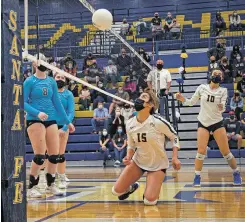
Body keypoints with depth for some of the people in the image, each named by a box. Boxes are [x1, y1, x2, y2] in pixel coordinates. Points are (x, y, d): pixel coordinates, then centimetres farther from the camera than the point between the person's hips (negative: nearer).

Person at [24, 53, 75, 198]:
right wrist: (37, 113, -24)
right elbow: (23, 102, -9)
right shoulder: (29, 81, -3)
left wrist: (67, 122, 15)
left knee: (55, 155, 5)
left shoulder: (52, 82, 11)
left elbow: (57, 103, 15)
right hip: (34, 120, -5)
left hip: (51, 120, 5)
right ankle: (32, 188, 5)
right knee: (40, 156, -10)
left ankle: (51, 185, 22)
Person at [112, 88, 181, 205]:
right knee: (116, 191, -1)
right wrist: (128, 157, -16)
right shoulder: (130, 124, -9)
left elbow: (174, 136, -8)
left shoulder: (158, 121, -23)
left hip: (158, 164, -4)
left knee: (149, 201, -14)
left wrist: (175, 158, -16)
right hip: (138, 161, 4)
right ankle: (131, 187, 35)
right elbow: (131, 145, 5)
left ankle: (154, 188, 22)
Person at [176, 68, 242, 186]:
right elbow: (192, 102, 6)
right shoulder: (202, 88, -2)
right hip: (203, 123, 0)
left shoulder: (223, 90, -3)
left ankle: (236, 173, 18)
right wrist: (183, 99, -12)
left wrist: (222, 107, -34)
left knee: (225, 152, 0)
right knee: (201, 151, -7)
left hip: (217, 123, 0)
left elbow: (222, 108, -12)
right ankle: (197, 177, 4)